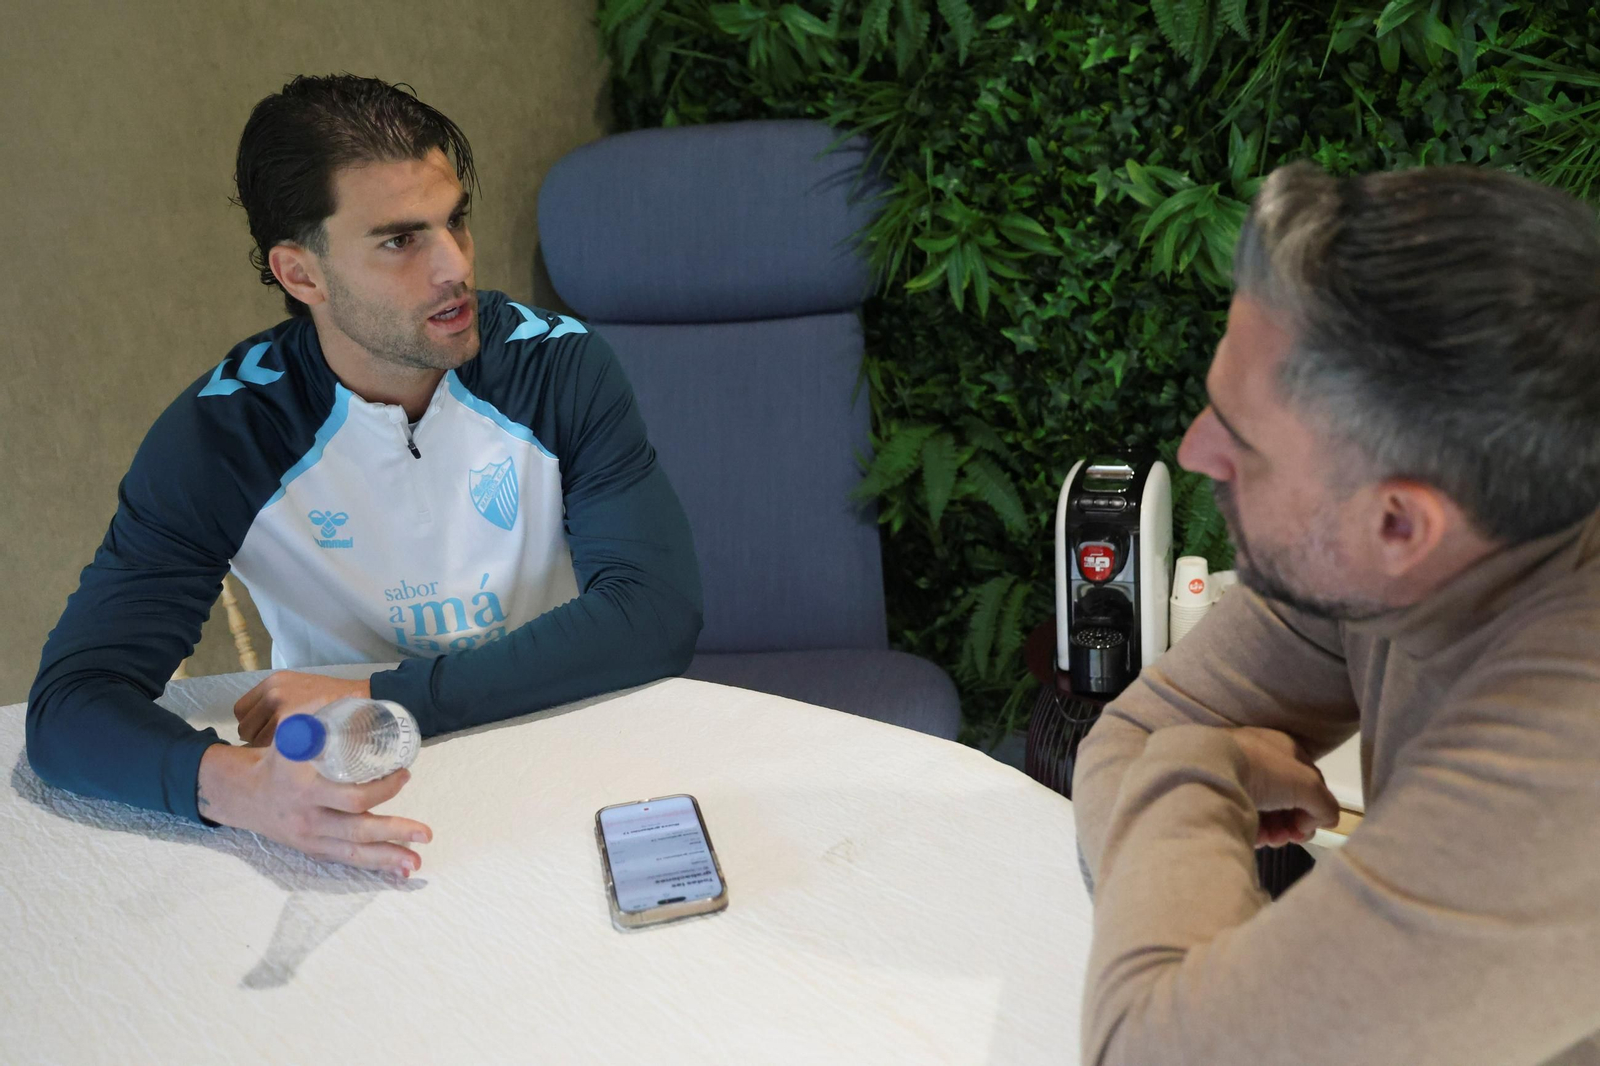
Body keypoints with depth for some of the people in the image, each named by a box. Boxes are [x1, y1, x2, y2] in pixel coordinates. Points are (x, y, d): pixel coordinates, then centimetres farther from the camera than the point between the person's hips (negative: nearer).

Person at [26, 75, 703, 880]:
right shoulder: (218, 438, -11)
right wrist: (235, 784, -39)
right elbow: (69, 704, -16)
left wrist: (380, 700, -26)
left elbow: (656, 612, -18)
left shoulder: (560, 367, -9)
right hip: (358, 830, 1)